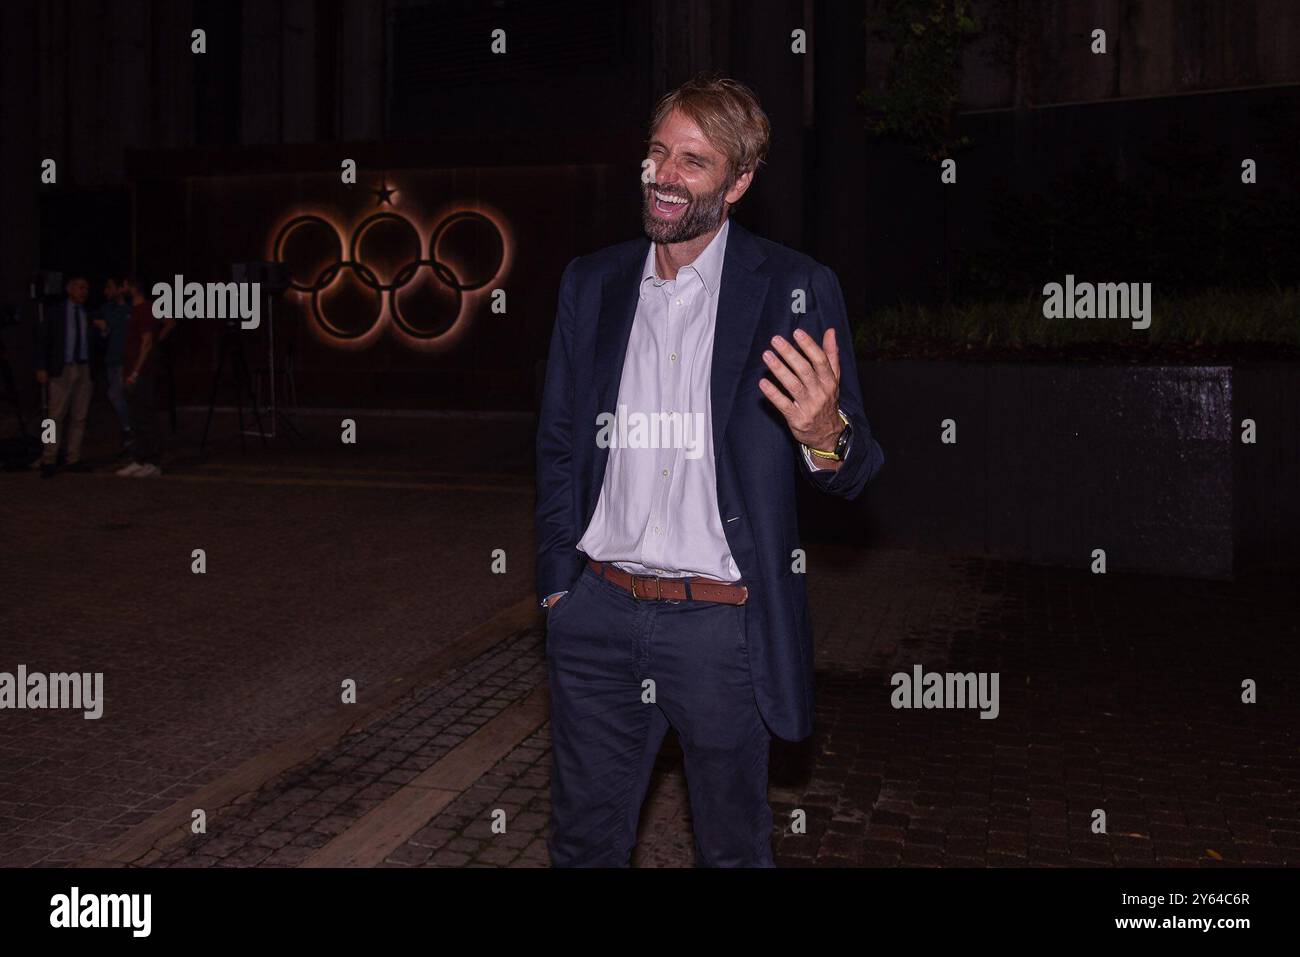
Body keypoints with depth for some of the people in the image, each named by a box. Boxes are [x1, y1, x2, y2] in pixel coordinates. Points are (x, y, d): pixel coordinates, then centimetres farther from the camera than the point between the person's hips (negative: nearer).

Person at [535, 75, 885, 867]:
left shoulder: (795, 290, -6)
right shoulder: (592, 283, 6)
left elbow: (855, 471, -6)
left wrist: (827, 435, -29)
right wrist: (557, 583, 8)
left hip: (721, 625, -3)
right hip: (598, 618, 4)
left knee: (733, 847, 15)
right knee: (584, 841, 17)